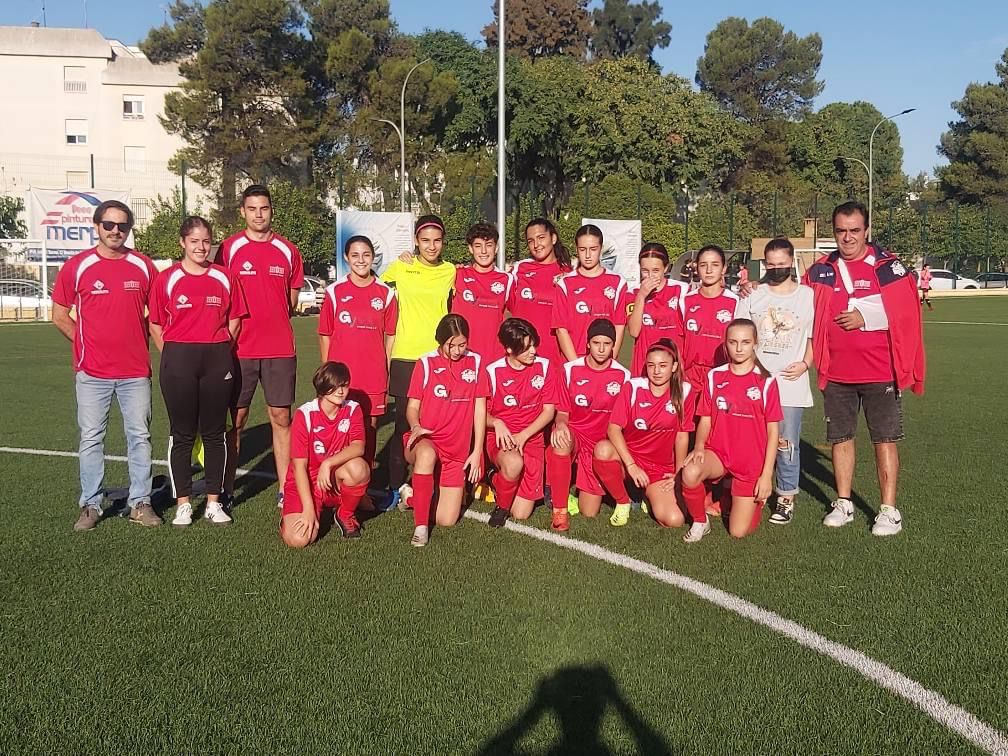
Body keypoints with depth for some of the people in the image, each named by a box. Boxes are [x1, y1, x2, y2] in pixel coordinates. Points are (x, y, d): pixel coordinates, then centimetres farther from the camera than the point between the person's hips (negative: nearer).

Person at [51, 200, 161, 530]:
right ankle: (91, 505, 16)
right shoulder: (77, 266, 0)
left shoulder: (144, 266, 3)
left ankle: (140, 503, 16)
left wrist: (137, 340, 5)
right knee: (91, 439, 5)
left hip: (135, 370, 1)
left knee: (140, 437, 6)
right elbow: (59, 315, 7)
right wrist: (87, 344, 6)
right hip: (92, 372, -1)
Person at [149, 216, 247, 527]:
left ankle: (214, 502, 18)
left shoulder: (224, 278, 5)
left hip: (218, 360, 2)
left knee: (214, 433, 7)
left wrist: (218, 350, 2)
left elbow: (234, 320, 10)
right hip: (178, 361, -1)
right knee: (182, 434, 5)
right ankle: (183, 504, 16)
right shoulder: (166, 279, 1)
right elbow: (156, 325, 3)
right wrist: (174, 357, -1)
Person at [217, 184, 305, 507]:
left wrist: (271, 320, 6)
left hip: (280, 348, 1)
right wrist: (237, 326, -2)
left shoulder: (287, 251, 7)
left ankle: (285, 489, 11)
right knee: (236, 418, 5)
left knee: (281, 417, 4)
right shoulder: (229, 248, 1)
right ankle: (227, 489, 15)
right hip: (239, 348, -1)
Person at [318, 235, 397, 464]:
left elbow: (390, 335, 8)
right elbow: (325, 335, 5)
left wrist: (387, 370, 3)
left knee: (370, 428, 8)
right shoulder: (334, 291, 2)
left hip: (374, 377, 1)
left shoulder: (386, 293, 4)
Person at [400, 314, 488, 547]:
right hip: (426, 439, -2)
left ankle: (413, 496, 26)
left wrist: (477, 451, -1)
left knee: (447, 520, -5)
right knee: (427, 454, -42)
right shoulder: (426, 363, -3)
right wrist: (416, 426, -23)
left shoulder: (475, 362, 2)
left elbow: (480, 409, 3)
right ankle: (420, 526, -27)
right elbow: (412, 406, 0)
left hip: (459, 449, 2)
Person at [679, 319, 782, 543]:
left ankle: (754, 498, 31)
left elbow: (773, 431, -3)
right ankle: (699, 522, -5)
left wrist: (767, 474, -7)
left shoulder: (766, 381, -5)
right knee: (690, 473, -35)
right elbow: (705, 419, 4)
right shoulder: (714, 376, 2)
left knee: (738, 532, -3)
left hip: (751, 464, -1)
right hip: (717, 452, 1)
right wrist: (699, 446, -16)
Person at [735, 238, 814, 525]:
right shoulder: (752, 296, 7)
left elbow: (815, 336, 7)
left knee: (787, 443, 1)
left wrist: (805, 363, -6)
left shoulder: (808, 296, 4)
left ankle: (786, 497, 15)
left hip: (791, 383, -1)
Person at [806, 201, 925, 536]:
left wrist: (866, 316, -16)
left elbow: (906, 311, -8)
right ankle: (843, 504, 23)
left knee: (885, 439, 3)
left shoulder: (888, 265, -4)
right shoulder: (820, 270, 5)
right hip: (836, 374, 3)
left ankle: (889, 510, 11)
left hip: (881, 372, -3)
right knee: (840, 438, 11)